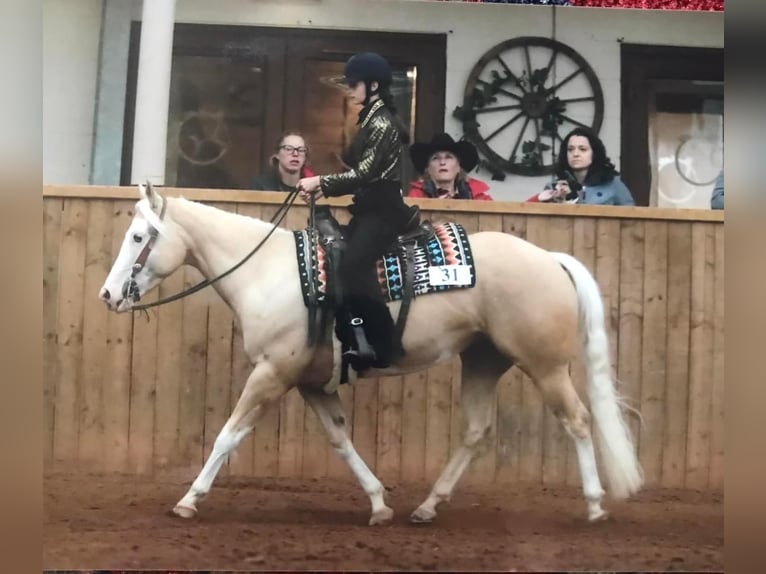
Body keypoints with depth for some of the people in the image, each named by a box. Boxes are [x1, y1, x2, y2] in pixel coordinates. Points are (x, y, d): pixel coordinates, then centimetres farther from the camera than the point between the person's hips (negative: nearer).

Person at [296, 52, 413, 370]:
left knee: (352, 266, -27)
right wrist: (322, 190, 8)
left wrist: (321, 182, -13)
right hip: (370, 210, 11)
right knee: (335, 263, 8)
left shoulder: (383, 122, -13)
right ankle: (354, 342, 13)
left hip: (383, 211, -11)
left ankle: (386, 347, -26)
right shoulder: (372, 120, 17)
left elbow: (364, 173, -19)